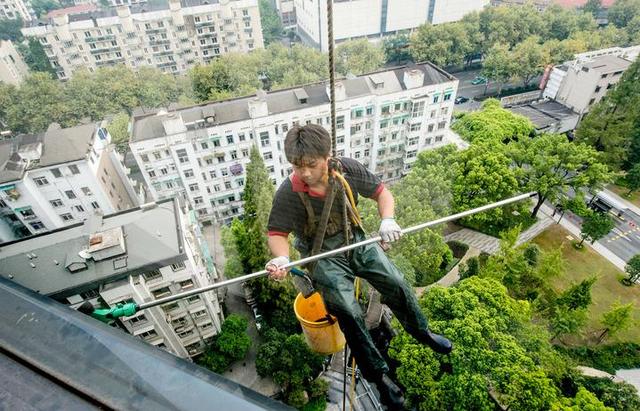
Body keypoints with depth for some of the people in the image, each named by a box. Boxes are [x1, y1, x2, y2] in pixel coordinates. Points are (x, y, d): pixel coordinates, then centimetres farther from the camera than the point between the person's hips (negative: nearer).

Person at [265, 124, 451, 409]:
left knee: (397, 285, 4)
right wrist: (281, 258, -34)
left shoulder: (348, 169, -18)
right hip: (323, 256, -3)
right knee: (349, 313, -13)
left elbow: (381, 192, -6)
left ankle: (421, 332, 37)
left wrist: (387, 219, -25)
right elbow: (277, 233, -12)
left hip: (356, 241, 3)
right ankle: (378, 375, 13)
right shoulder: (288, 194, -24)